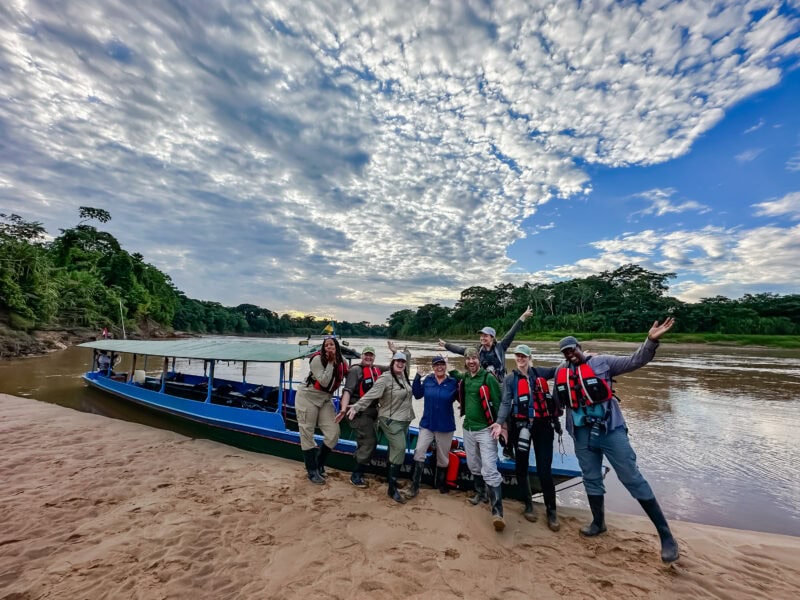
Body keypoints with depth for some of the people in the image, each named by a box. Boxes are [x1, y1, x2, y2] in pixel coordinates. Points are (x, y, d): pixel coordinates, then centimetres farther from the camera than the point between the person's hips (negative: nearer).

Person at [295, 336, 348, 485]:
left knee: (333, 433, -2)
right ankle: (312, 471, 19)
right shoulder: (317, 359, -20)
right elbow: (324, 382, -25)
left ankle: (319, 464, 23)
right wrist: (330, 363, -24)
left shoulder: (341, 361, -3)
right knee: (307, 435, 2)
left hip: (326, 400, 5)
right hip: (308, 398, -5)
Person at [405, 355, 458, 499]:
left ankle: (441, 483, 40)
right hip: (427, 424, 1)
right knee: (419, 451, -6)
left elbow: (460, 399, -9)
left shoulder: (453, 382, -8)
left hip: (445, 426, -1)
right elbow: (417, 395, -2)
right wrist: (417, 378, -12)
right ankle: (415, 486, 7)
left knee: (443, 457, 16)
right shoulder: (427, 380, -3)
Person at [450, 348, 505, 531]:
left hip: (486, 429, -6)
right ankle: (480, 492, 41)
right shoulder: (464, 378, 5)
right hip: (468, 428, 7)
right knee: (473, 466, 20)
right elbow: (456, 374, 30)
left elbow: (498, 403, -13)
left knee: (489, 470, -12)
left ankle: (497, 511, -6)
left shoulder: (488, 378, -13)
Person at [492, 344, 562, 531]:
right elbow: (506, 403, -7)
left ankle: (551, 510, 18)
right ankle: (528, 505, 30)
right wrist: (500, 422, -20)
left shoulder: (540, 373, 6)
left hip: (543, 425, 0)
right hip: (522, 426, 0)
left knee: (544, 470, -1)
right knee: (522, 467, 11)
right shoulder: (510, 379, 1)